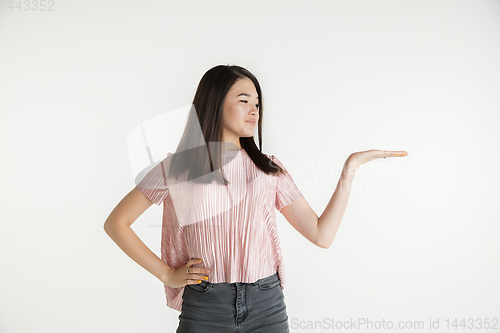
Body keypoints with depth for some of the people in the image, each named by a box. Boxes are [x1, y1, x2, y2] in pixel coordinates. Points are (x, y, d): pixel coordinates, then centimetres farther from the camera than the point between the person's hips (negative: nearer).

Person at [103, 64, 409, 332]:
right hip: (204, 307, -1)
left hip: (267, 306, 2)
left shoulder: (269, 169, 6)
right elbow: (116, 223, 4)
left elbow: (322, 234, 1)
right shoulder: (177, 168, 0)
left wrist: (350, 167, -2)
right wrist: (167, 274, -1)